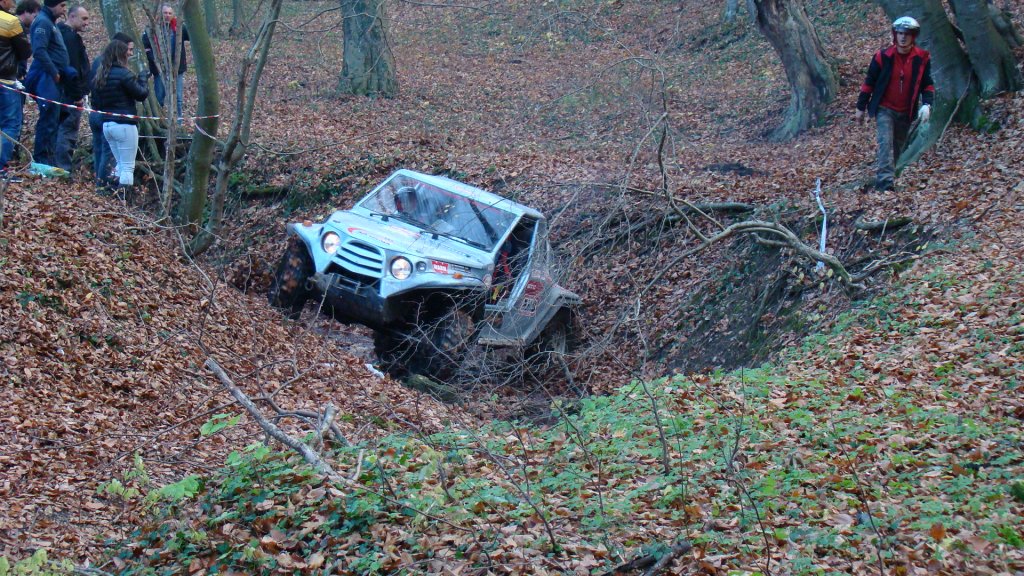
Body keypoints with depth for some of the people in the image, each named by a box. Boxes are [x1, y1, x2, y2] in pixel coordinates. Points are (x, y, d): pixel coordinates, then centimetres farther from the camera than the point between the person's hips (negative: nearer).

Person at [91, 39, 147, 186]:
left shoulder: (100, 76, 11)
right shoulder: (123, 73, -12)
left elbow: (95, 103, 13)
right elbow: (141, 94, -9)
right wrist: (142, 79, 6)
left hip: (106, 125, 8)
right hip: (124, 125, -8)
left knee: (121, 164, 18)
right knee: (128, 167, -3)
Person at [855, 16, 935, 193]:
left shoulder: (922, 58, -4)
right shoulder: (883, 56, -9)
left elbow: (927, 84, 5)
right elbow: (869, 82, 0)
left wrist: (926, 104, -12)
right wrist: (861, 107, 3)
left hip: (906, 112, 3)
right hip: (884, 108, -3)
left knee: (898, 147, 12)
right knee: (886, 142, -20)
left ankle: (884, 177, 27)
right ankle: (885, 181, -29)